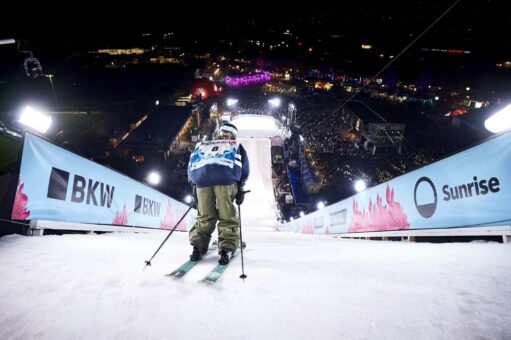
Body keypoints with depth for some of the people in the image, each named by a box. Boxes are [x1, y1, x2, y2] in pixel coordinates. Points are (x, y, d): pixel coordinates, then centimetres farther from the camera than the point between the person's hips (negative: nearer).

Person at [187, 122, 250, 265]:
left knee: (204, 217, 12)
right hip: (225, 179, -2)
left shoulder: (200, 145, 36)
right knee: (227, 217, 4)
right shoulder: (236, 146, 31)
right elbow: (244, 169, 21)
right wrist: (240, 188, 24)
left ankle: (198, 247, 5)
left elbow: (191, 166, 28)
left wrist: (195, 186, 30)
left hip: (201, 179, 2)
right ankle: (227, 249, -5)